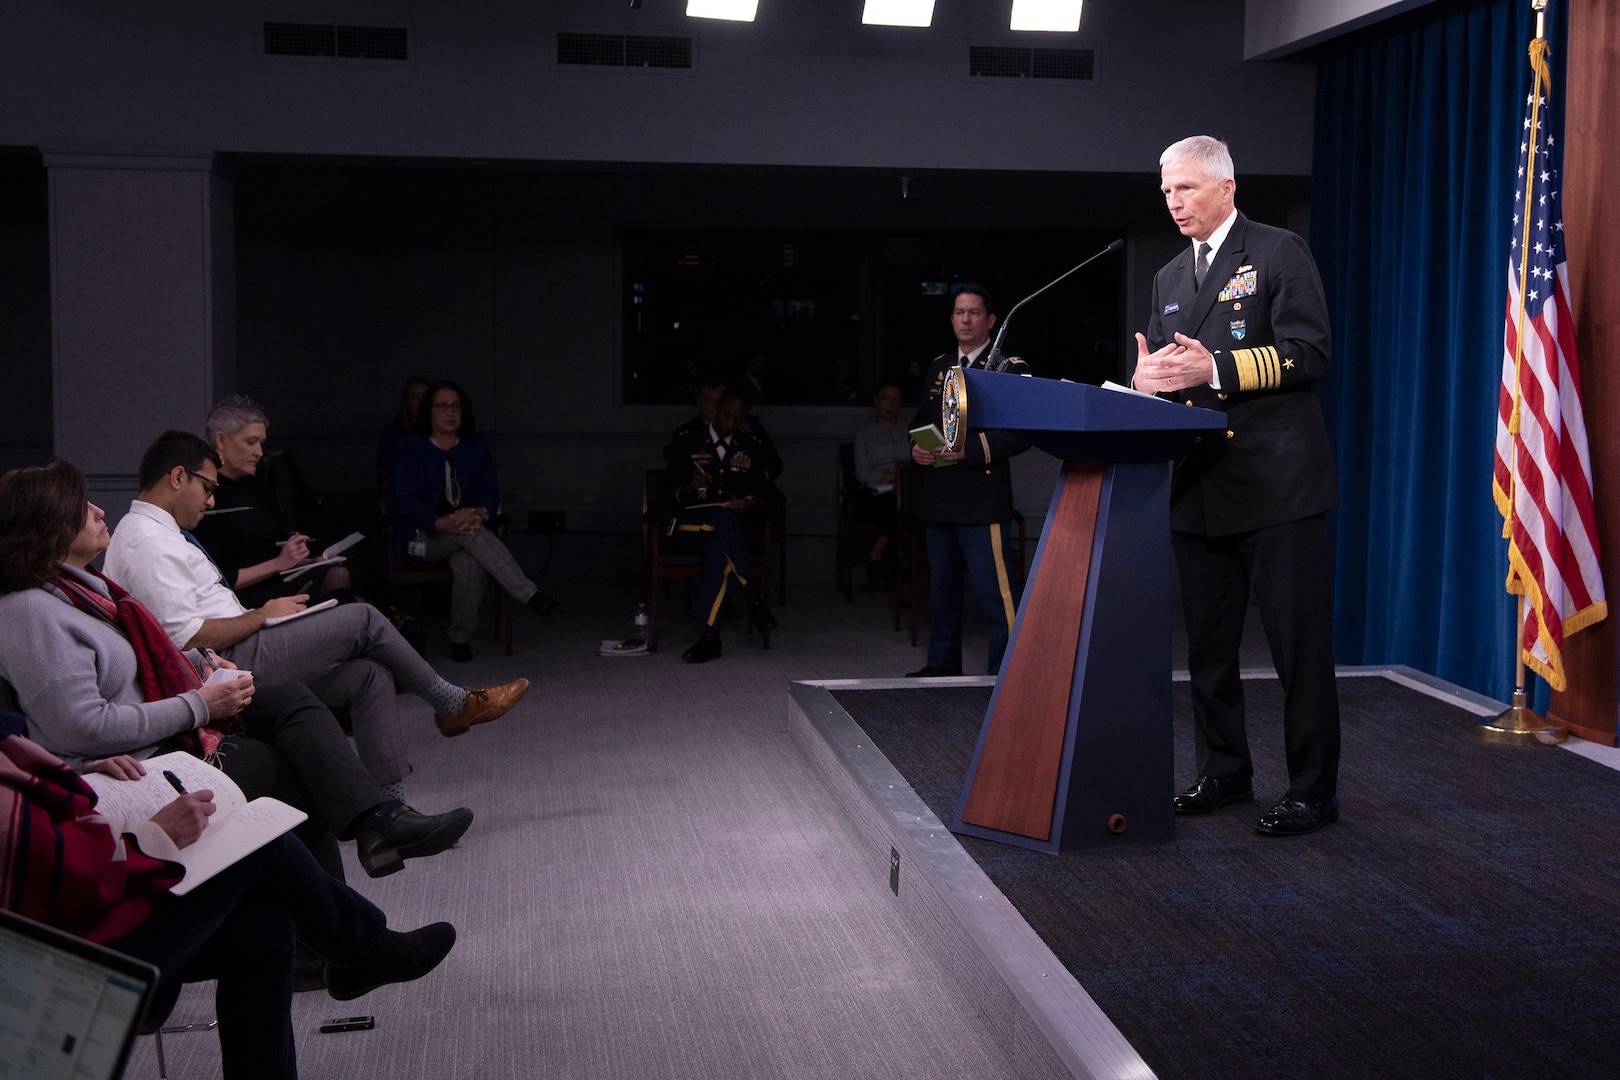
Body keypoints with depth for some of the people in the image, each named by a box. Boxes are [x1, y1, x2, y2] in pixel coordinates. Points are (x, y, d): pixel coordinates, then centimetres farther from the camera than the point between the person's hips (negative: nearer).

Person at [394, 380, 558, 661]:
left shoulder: (476, 448, 13)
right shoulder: (411, 447, 1)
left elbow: (490, 493, 4)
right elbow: (406, 500, -9)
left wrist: (481, 513, -23)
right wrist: (442, 523, -28)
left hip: (465, 528, 3)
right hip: (422, 535, -2)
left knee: (470, 562, -36)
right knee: (470, 533, -36)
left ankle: (461, 638, -22)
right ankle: (529, 595, -44)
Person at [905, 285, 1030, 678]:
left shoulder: (1010, 368, -4)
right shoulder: (938, 367, 17)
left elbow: (1020, 433, -10)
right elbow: (921, 419, 25)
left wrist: (969, 448, -21)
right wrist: (916, 447, 2)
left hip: (981, 495, -7)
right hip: (938, 497, 7)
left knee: (995, 589, -9)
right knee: (941, 585, 15)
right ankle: (943, 663, 27)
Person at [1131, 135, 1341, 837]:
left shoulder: (1279, 253, -2)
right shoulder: (1170, 278, 19)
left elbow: (1308, 353, -12)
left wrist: (1216, 368, -21)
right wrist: (1147, 378, -3)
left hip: (1277, 486, -7)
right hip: (1200, 489, 7)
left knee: (1300, 646, -3)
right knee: (1208, 647, 13)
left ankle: (1313, 791, 5)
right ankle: (1223, 773, 27)